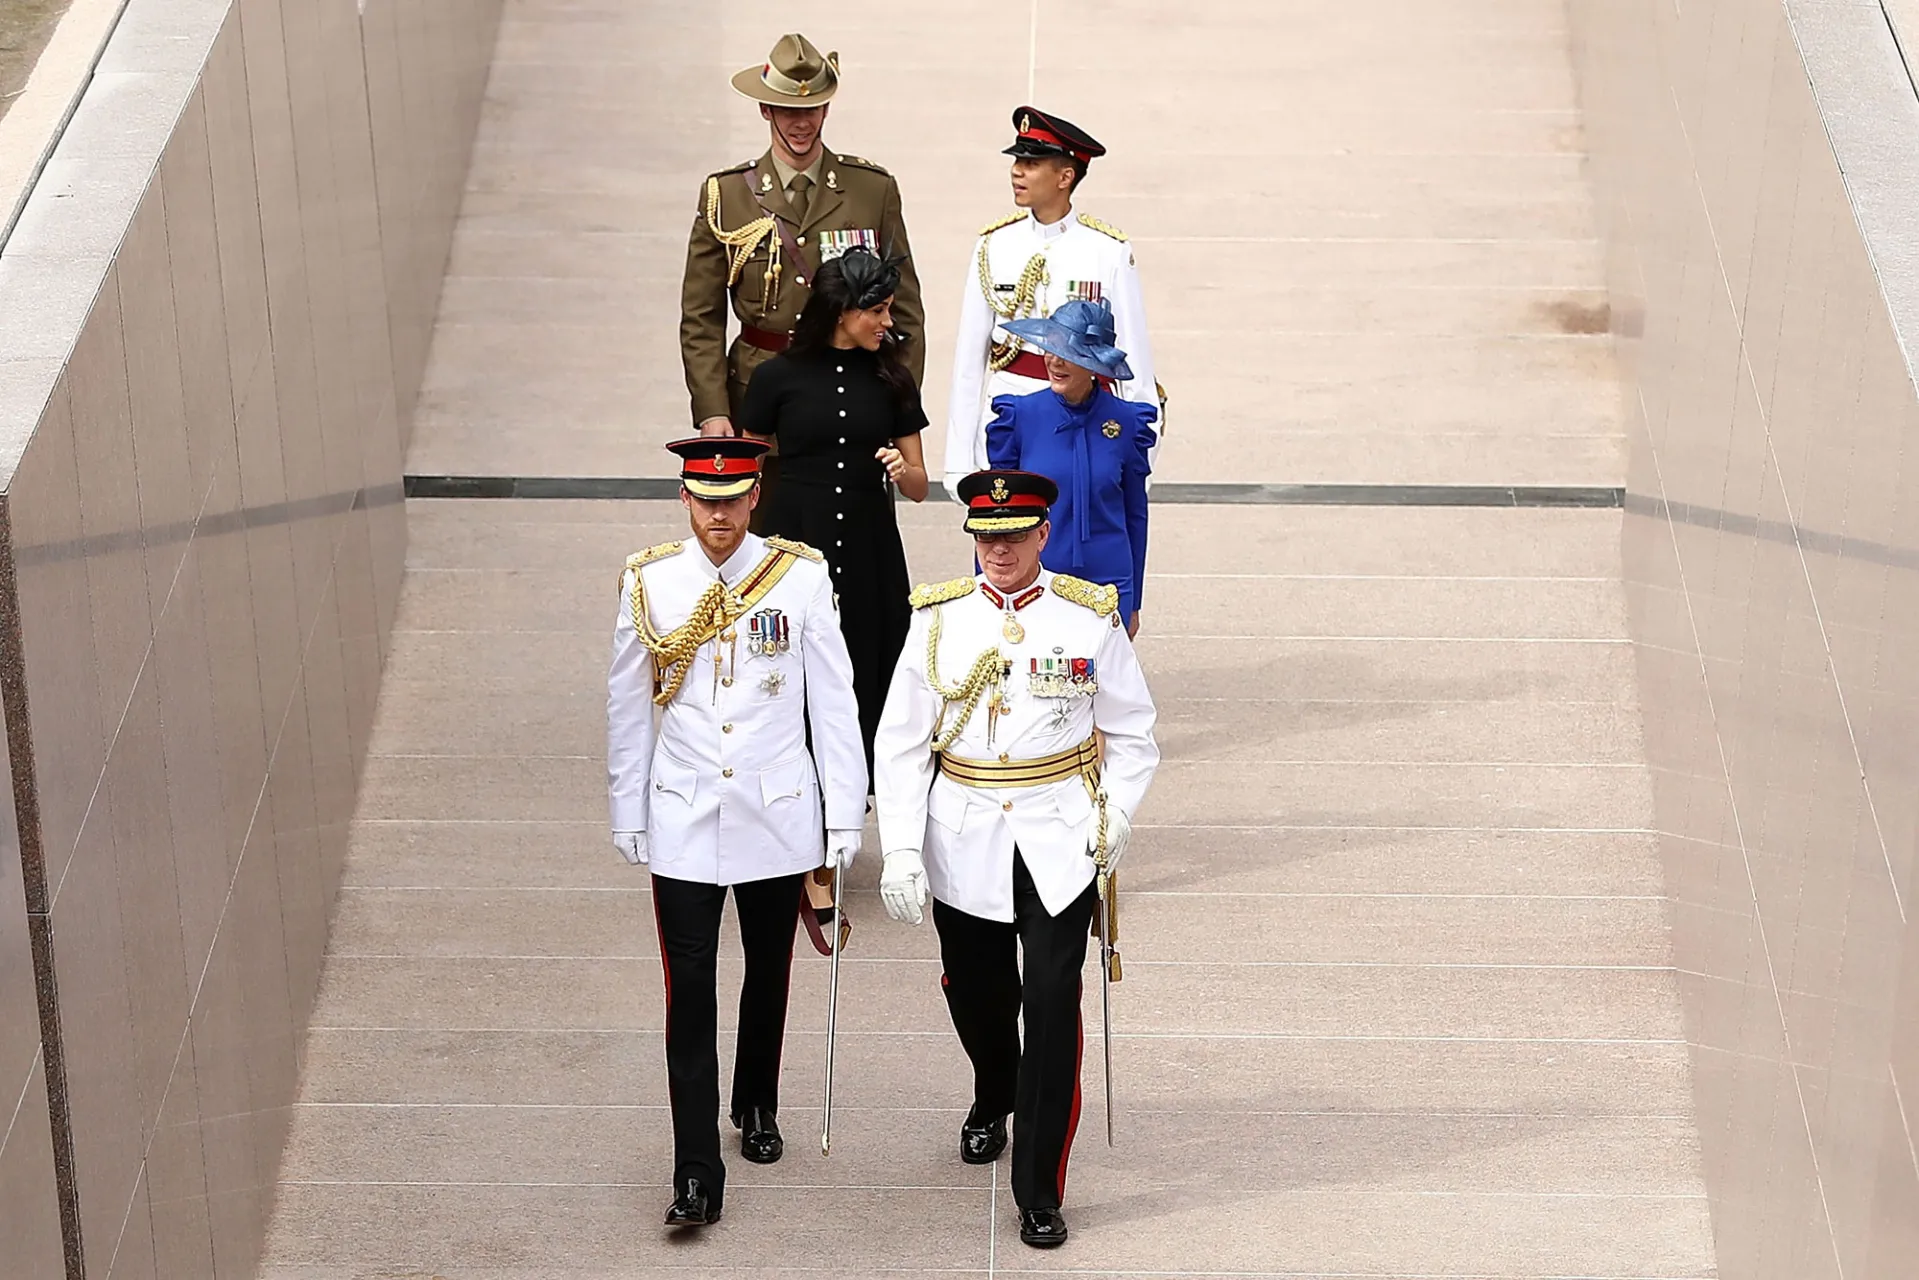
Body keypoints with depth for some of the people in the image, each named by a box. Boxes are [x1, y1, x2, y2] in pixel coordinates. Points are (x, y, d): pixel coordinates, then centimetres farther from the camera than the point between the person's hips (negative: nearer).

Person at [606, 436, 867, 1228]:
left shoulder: (801, 577, -5)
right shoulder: (648, 583, -3)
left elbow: (833, 701, -1)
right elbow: (627, 705, 5)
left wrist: (845, 813, -1)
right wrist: (627, 815, 7)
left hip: (777, 814, 1)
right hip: (683, 819, 0)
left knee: (769, 973, 16)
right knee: (689, 989, -5)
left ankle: (757, 1106, 40)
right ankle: (696, 1171, -3)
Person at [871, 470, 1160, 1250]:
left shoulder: (1089, 617, -4)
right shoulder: (939, 619, -2)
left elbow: (1132, 733, 6)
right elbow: (899, 744, -3)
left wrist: (1115, 822, -5)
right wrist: (900, 852, -11)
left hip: (1059, 846, -2)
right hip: (964, 845, 2)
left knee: (1053, 1005, -10)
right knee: (975, 994, 15)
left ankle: (1040, 1191, -2)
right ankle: (993, 1103, 49)